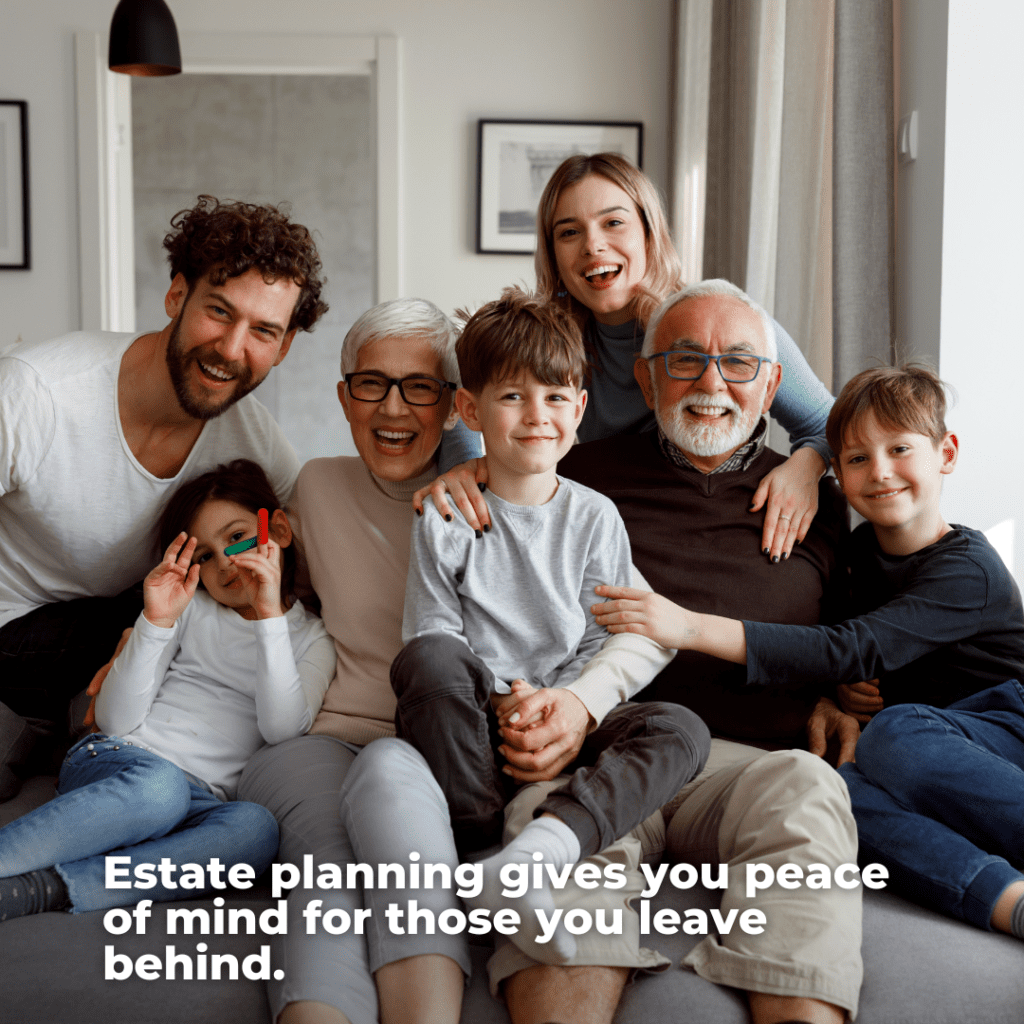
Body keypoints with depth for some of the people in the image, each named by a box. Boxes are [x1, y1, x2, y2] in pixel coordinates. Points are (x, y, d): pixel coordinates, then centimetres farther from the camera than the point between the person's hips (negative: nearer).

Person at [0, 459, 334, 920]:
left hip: (202, 801, 1)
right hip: (115, 762, 0)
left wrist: (270, 617, -11)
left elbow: (282, 729, -6)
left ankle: (38, 890, -42)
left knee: (256, 829, -36)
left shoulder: (312, 638, 15)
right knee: (158, 786, -38)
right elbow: (115, 721, 4)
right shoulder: (190, 607, 15)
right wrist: (156, 621, -8)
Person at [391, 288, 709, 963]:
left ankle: (544, 842, -44)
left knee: (682, 731, -25)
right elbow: (433, 633, -3)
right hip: (473, 723, -2)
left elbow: (605, 642, 3)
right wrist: (502, 705, -18)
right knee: (428, 659, -34)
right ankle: (481, 837, -27)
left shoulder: (594, 517, 7)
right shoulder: (445, 520, 2)